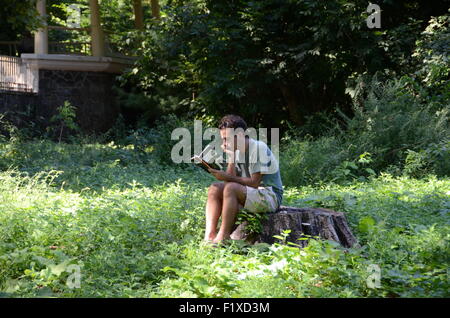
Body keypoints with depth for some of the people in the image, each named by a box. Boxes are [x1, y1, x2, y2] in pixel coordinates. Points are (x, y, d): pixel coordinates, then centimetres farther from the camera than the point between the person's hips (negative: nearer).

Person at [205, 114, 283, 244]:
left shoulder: (259, 147, -14)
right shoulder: (236, 150, 9)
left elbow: (254, 182, -19)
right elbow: (230, 178, 0)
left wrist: (227, 178, -19)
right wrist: (231, 156, -9)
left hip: (270, 197, -8)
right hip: (248, 194, 8)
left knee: (231, 188, -29)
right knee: (215, 188, -6)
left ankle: (223, 237, -26)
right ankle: (209, 235, -17)